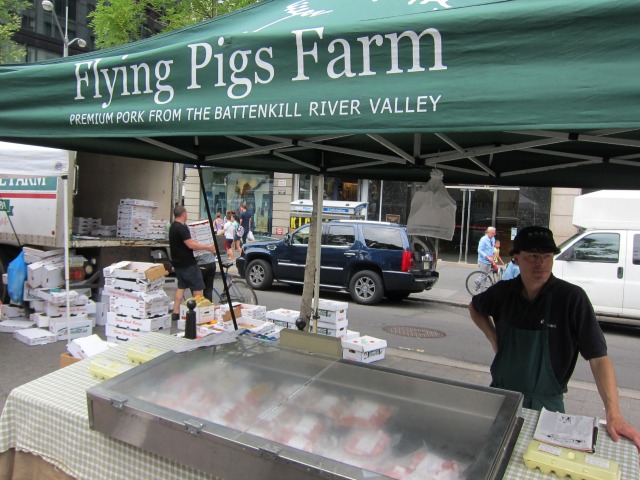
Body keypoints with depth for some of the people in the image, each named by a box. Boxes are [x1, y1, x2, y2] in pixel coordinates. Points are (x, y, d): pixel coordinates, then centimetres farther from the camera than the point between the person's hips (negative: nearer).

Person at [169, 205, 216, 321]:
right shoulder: (182, 228, -20)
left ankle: (176, 313, 13)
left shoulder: (173, 227, 12)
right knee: (197, 287, 1)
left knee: (181, 286, 14)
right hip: (188, 263, -9)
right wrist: (207, 247, -19)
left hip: (178, 263, 9)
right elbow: (191, 245, -25)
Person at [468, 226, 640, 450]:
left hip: (545, 404, -3)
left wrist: (614, 415, -25)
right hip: (500, 395, 3)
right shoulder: (504, 292, -5)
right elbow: (475, 308, 16)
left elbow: (598, 358, -18)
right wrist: (493, 338, 1)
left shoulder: (572, 298, -17)